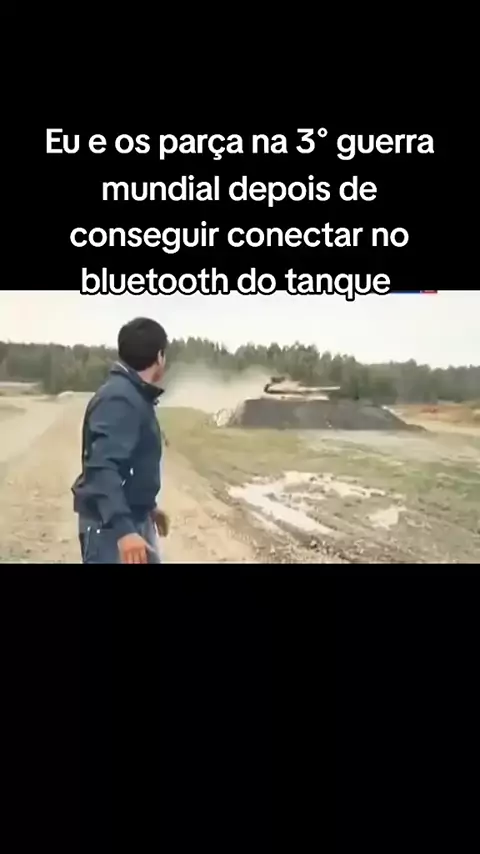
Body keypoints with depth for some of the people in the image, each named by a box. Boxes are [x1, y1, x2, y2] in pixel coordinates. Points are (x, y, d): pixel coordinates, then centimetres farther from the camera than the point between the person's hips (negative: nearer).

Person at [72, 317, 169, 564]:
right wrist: (122, 528, -40)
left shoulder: (136, 397, 10)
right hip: (110, 525, -10)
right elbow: (102, 468, -31)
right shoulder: (119, 399, -21)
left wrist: (149, 506, 30)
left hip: (137, 519, 10)